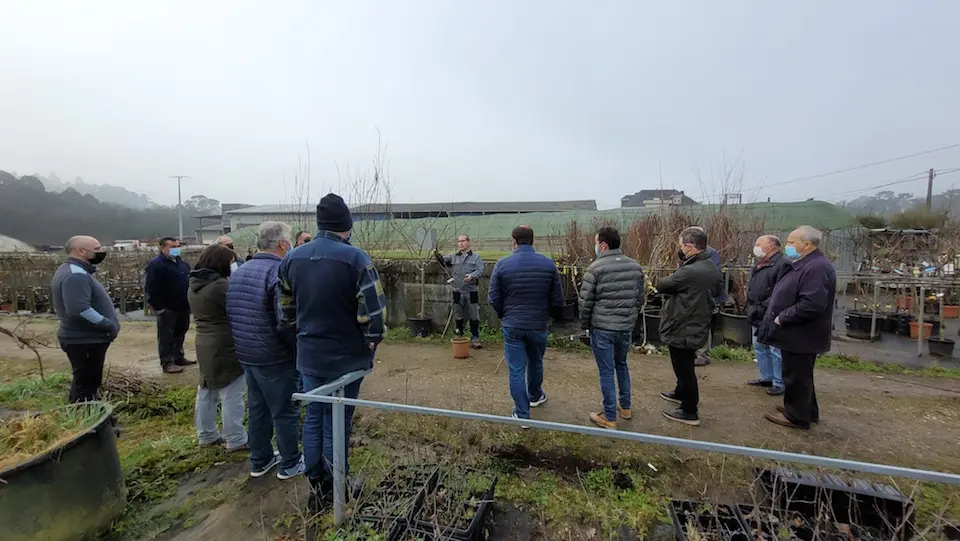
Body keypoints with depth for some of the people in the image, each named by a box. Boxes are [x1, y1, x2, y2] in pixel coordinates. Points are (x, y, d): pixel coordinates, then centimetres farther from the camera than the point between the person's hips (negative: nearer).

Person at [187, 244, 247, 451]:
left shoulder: (194, 285, 8)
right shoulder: (220, 285, -21)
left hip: (204, 344, 10)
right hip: (224, 346, -9)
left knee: (207, 392, 19)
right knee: (231, 395, -1)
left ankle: (207, 434, 31)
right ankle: (235, 439, 8)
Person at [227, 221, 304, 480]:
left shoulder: (238, 273, 8)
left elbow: (231, 314, 16)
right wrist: (300, 351, -13)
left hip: (247, 356, 9)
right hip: (276, 359, -8)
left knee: (257, 409, 20)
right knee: (285, 412, 7)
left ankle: (260, 461, 35)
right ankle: (290, 464, 22)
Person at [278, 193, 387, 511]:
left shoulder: (292, 258, 3)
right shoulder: (355, 258, -17)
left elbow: (286, 310, 12)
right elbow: (374, 310, -20)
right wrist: (371, 343, -4)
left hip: (309, 356, 5)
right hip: (345, 357, -5)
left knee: (314, 417, 19)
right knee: (337, 421, 9)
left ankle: (315, 486, 32)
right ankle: (333, 490, 26)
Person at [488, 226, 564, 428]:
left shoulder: (502, 265, -10)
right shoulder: (549, 264, -6)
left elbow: (493, 298, -6)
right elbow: (558, 300, -3)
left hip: (512, 326, -2)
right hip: (539, 325, 2)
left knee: (516, 370, 8)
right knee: (535, 363, 25)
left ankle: (522, 414, 16)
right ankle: (535, 396, 48)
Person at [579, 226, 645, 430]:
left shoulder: (596, 268, -13)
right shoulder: (635, 266, 4)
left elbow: (585, 301, -11)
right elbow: (640, 298, 10)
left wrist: (585, 324, 3)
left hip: (602, 328, -5)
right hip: (626, 327, 6)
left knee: (606, 372, 4)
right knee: (622, 365, 24)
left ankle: (609, 418, 14)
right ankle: (625, 407, 36)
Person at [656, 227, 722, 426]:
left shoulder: (689, 272, -28)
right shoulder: (712, 269, 3)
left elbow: (661, 285, -17)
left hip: (682, 329, -9)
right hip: (697, 327, 10)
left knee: (684, 369, 5)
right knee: (686, 367, 26)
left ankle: (689, 412, 19)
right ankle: (681, 393, 46)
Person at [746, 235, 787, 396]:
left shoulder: (782, 264, -14)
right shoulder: (758, 265, 16)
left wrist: (763, 307, -20)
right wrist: (750, 307, 11)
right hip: (757, 316, 10)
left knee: (776, 351, -1)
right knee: (759, 348, 17)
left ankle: (779, 383, 10)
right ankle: (766, 377, 29)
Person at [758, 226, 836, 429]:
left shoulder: (817, 268, -22)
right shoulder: (804, 265, 12)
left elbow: (812, 304, -30)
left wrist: (781, 318, -22)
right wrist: (775, 311, 8)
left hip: (801, 336, -10)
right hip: (797, 333, 10)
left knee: (796, 376, 4)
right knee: (799, 375, 22)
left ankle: (797, 416, 18)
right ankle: (807, 411, 36)